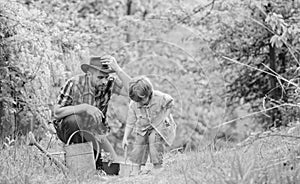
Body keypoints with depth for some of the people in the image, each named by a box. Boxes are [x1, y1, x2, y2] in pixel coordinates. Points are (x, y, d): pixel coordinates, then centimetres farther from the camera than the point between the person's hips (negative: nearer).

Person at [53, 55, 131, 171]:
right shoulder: (74, 84, -20)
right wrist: (84, 107, -36)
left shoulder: (109, 82, -11)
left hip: (93, 132, 2)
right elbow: (56, 112, -24)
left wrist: (117, 69, -32)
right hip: (68, 129, -2)